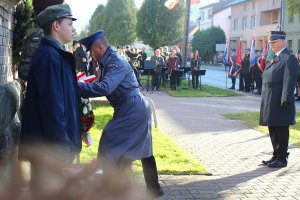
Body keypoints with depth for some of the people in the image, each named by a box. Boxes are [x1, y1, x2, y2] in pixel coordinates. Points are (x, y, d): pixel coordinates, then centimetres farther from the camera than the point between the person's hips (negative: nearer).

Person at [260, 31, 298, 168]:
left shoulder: (289, 59, -12)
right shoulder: (275, 58, 16)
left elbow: (289, 82, -18)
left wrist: (285, 100, -22)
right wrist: (265, 100, 17)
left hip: (280, 104, -9)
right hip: (270, 103, 9)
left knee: (281, 131, 0)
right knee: (273, 131, 16)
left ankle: (282, 159, 10)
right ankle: (276, 156, 27)